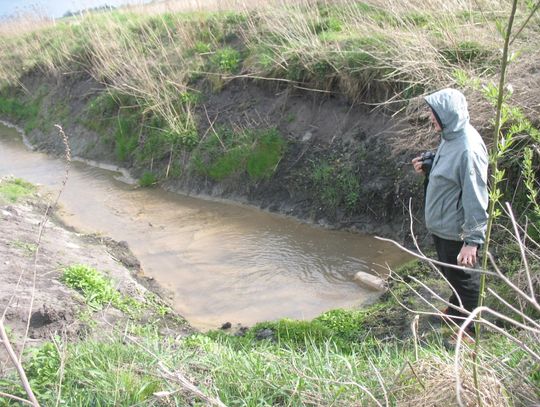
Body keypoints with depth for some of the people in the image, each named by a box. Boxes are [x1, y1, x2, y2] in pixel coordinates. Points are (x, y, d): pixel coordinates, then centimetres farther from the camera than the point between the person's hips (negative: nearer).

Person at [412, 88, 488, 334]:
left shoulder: (469, 149, -27)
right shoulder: (450, 138, 3)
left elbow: (476, 198, -27)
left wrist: (472, 241, -26)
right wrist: (428, 169, -1)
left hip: (457, 231, -10)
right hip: (442, 225, 10)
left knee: (463, 280, 7)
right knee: (450, 275, 27)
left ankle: (468, 331, 25)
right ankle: (455, 311, 49)